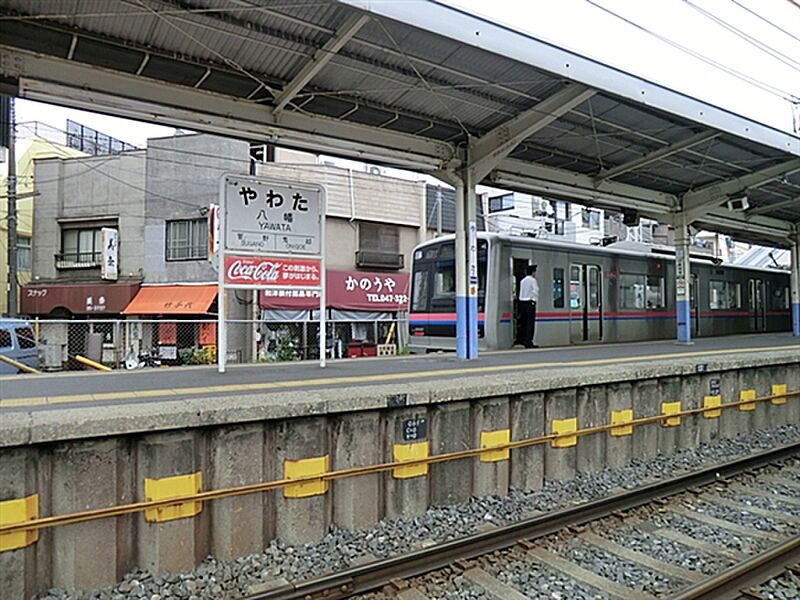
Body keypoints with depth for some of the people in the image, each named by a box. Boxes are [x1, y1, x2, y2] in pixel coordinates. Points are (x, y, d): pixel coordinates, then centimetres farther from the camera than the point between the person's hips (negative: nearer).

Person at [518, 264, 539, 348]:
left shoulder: (522, 280, 14)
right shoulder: (533, 280, -7)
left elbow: (521, 291, 11)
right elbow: (535, 291, -8)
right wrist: (535, 300, 6)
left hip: (522, 301, 7)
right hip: (530, 302, -7)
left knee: (523, 322, 12)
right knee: (530, 322, -6)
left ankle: (522, 340, 15)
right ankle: (528, 342, -9)